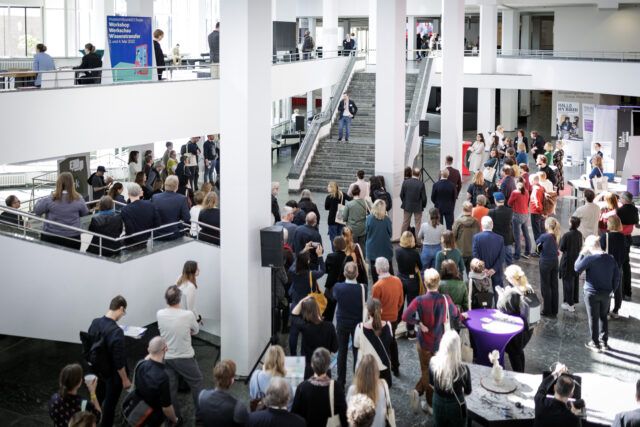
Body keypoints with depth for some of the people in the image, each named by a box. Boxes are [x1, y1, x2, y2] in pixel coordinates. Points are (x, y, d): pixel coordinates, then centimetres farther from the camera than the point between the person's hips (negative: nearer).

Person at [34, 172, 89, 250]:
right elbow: (85, 213, 7)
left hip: (50, 238, -1)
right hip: (72, 238, 1)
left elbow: (37, 211, -1)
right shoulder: (78, 199, -9)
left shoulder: (50, 200, -14)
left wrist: (40, 200, 15)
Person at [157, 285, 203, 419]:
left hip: (166, 357, 3)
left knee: (170, 388, 13)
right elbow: (196, 330, 0)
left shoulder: (160, 314, -10)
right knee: (196, 383, 16)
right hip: (185, 358, -3)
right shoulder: (188, 315, -20)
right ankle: (201, 414, 24)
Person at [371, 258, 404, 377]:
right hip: (394, 318, 6)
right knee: (392, 341, 25)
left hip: (381, 320, -6)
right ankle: (395, 368, 36)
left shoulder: (377, 286, -26)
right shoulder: (397, 281, -8)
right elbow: (401, 301, 4)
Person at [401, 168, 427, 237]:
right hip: (418, 207, -2)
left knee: (405, 223, 16)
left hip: (407, 206, 3)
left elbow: (401, 195, -3)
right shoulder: (421, 184, -18)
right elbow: (424, 197, -13)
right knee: (418, 224, 8)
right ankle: (418, 239, 12)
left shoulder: (405, 182, -10)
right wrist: (423, 205, 5)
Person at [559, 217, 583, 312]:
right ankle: (574, 300, 30)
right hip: (577, 260, 6)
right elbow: (580, 246, 6)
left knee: (568, 282, 3)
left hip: (568, 261, -6)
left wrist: (561, 240, 1)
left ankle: (569, 304, 7)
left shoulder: (566, 235, -22)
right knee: (575, 281, 17)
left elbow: (561, 248, -15)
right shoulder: (579, 234, -3)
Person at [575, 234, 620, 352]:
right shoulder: (610, 258, 1)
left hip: (592, 293, -5)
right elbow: (617, 276, 4)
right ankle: (604, 342, 23)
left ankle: (595, 344, 13)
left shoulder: (590, 258, -17)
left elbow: (577, 268, -7)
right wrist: (612, 289, 15)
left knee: (593, 318, 7)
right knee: (603, 317, 19)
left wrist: (582, 253, -2)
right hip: (606, 293, 5)